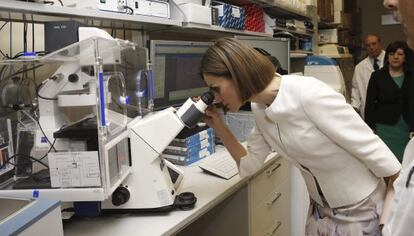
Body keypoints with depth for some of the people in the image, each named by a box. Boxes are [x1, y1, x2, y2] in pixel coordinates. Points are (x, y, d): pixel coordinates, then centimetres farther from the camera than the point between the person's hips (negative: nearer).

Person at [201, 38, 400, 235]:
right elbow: (249, 166, 5)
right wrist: (218, 126, -6)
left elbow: (372, 149, -22)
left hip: (361, 211, -6)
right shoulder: (259, 109, -5)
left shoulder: (309, 95, -29)